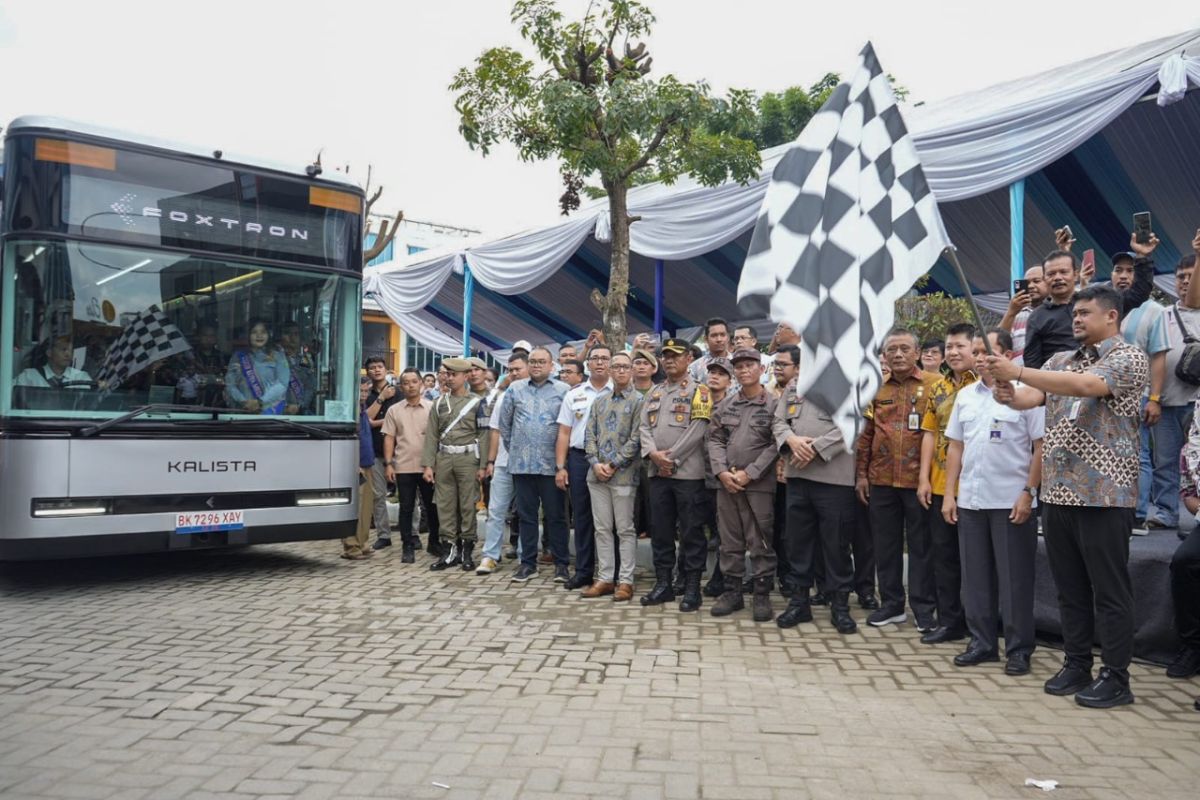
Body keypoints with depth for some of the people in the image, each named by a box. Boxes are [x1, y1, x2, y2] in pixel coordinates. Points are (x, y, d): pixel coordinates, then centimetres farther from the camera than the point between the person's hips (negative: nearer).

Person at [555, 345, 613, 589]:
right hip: (579, 459, 3)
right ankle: (583, 571, 17)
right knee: (582, 517, 8)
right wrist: (560, 467, 2)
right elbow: (564, 433, 9)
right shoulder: (573, 395, 10)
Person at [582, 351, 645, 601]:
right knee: (602, 529, 9)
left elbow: (636, 438, -10)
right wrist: (595, 463, -5)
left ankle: (625, 581, 7)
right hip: (597, 474, 5)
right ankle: (605, 578, 16)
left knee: (625, 530, 1)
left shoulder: (639, 400, -3)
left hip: (624, 475, -5)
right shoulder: (600, 400, 14)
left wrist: (614, 465, -13)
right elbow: (590, 434, 10)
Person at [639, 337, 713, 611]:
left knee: (691, 532, 0)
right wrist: (653, 453, -10)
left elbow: (696, 431, -12)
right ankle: (663, 583, 20)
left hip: (687, 473, -6)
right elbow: (645, 427, 8)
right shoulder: (654, 393, 15)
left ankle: (692, 587, 7)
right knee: (660, 530, 10)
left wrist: (672, 458, -13)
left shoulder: (698, 391, -2)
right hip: (658, 472, 6)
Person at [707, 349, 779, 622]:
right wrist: (722, 472, -6)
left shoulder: (774, 404, -3)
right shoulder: (725, 405, 11)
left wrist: (749, 473, -12)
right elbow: (715, 439, 9)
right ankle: (732, 591, 20)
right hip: (726, 483, 4)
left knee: (760, 542, 1)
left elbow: (775, 445, -8)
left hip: (759, 484, -4)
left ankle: (762, 595, 11)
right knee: (729, 541, 10)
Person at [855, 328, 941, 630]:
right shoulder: (877, 388, 10)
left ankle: (924, 608, 16)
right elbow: (866, 434, 12)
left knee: (921, 546, 5)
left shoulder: (935, 384, -3)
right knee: (885, 544, 11)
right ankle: (892, 603, 23)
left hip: (919, 480, -4)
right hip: (881, 481, 4)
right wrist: (861, 474, 8)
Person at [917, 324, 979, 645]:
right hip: (940, 486, 6)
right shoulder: (938, 388, 11)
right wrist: (924, 478, 6)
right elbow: (930, 433, 12)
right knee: (943, 552, 10)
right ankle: (949, 620, 20)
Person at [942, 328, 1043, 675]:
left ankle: (1018, 649, 14)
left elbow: (1040, 448, -7)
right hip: (970, 501, 6)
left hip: (1012, 502, -5)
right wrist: (949, 493, 9)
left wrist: (1029, 493, -13)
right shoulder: (965, 395, 11)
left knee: (1014, 579, 3)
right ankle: (982, 642, 23)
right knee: (975, 577, 12)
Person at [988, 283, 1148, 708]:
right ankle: (1076, 666, 23)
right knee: (1070, 588, 13)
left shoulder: (1129, 358, -6)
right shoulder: (1060, 360, 15)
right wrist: (1010, 395, -23)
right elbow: (1033, 396, 1)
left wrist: (1018, 372, -28)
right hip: (1058, 492, 7)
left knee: (1109, 590, 1)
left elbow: (1086, 385, -24)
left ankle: (1116, 678, 11)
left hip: (1104, 495, -6)